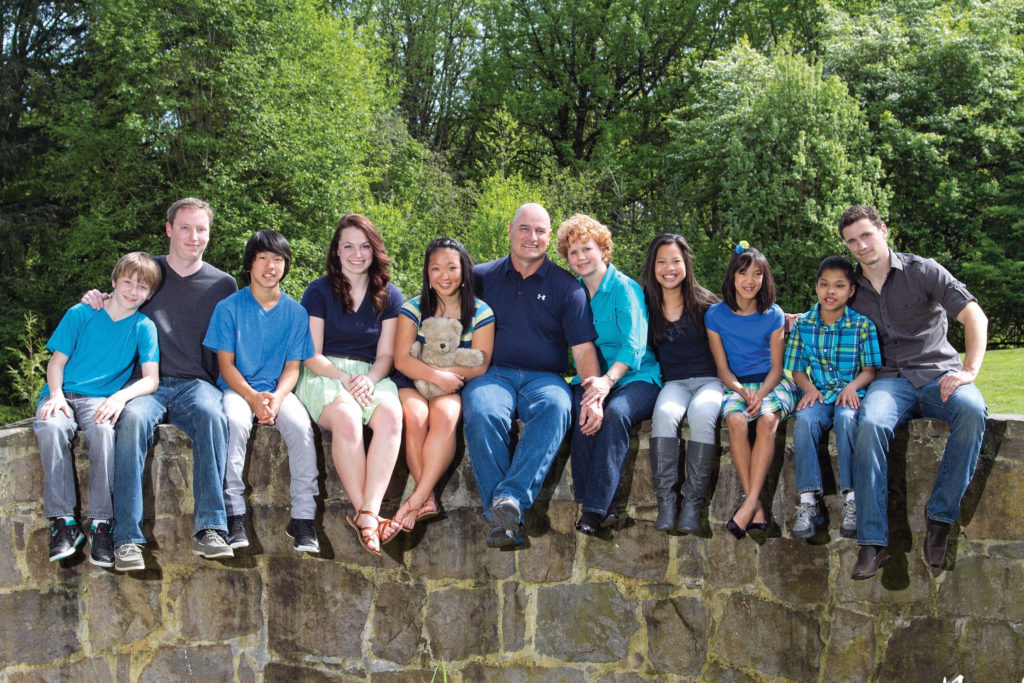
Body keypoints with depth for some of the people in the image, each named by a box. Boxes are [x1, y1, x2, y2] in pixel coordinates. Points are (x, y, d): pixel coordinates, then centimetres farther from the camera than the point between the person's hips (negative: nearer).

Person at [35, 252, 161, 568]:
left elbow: (151, 379, -2)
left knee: (103, 430, -37)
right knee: (50, 427, -35)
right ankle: (63, 522, -29)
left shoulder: (144, 327, 6)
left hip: (100, 399, 0)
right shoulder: (80, 314, 6)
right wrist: (56, 394, -14)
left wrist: (120, 396, -22)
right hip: (63, 394, 1)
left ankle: (102, 524, -31)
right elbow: (57, 361, 6)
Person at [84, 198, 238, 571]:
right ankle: (127, 539, -36)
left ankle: (209, 529, -39)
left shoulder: (223, 284, 15)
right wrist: (97, 302, 1)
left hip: (195, 383, 0)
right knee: (132, 418, -35)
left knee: (212, 414, -36)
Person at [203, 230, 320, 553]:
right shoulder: (229, 307, 1)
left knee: (300, 426, -29)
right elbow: (226, 364, -2)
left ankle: (303, 518, -22)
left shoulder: (295, 312, 6)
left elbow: (292, 367, 5)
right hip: (237, 389, -1)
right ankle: (233, 515, -27)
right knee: (236, 423, -35)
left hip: (278, 390, 2)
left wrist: (276, 399, -16)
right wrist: (253, 397, -19)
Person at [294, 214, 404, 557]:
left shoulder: (389, 296, 12)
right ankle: (364, 513, -30)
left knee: (391, 415, -33)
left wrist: (368, 379, -13)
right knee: (347, 419, -37)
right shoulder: (319, 291, 3)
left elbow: (385, 355, 9)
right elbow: (312, 356, -1)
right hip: (324, 374, -2)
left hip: (370, 375, 3)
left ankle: (368, 513, -38)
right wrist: (345, 379, -17)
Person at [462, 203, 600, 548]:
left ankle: (511, 499, -46)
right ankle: (504, 520, -34)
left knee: (556, 407, -36)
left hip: (543, 377, 0)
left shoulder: (566, 286, 11)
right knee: (483, 415, -35)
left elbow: (583, 348, 5)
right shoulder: (482, 277, 14)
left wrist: (595, 396, -11)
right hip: (493, 373, 0)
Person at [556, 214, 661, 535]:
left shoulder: (625, 288, -4)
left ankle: (594, 508, -33)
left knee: (616, 413, -35)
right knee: (584, 413, -30)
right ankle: (605, 506, -27)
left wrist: (608, 379, -33)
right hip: (592, 376, 4)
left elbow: (634, 345, -15)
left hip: (636, 377, -4)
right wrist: (590, 378, -11)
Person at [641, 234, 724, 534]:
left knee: (701, 414, -36)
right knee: (664, 413, -33)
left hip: (710, 379, -1)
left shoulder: (704, 303, 2)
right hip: (673, 382, 2)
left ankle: (692, 503, -32)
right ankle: (666, 501, -32)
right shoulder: (647, 306, 7)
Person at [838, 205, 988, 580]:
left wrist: (969, 370, -17)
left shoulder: (922, 271, 2)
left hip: (938, 373, -1)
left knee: (972, 410, -36)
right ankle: (872, 542, -33)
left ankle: (940, 514, -23)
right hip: (890, 380, 1)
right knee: (871, 424, -34)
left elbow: (975, 317, -4)